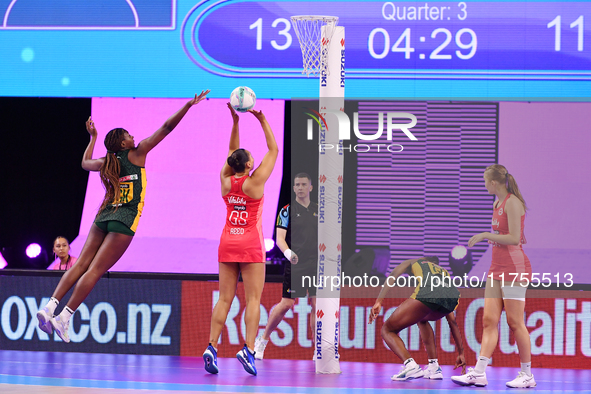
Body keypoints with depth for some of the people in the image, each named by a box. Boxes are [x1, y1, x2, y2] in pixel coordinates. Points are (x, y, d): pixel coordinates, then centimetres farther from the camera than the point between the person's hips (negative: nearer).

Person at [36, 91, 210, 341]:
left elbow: (85, 163, 38)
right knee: (95, 270, -8)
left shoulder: (105, 163, 13)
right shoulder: (136, 154, 0)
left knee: (81, 265, 4)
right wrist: (188, 106, 2)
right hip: (124, 221, -5)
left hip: (103, 217, 5)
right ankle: (64, 317, -13)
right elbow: (166, 128, 0)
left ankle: (50, 306, -10)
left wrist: (93, 138, 48)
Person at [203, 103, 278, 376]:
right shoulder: (255, 181, -11)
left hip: (228, 242, 4)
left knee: (225, 299, 4)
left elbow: (232, 152, 16)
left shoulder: (226, 180, 0)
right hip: (251, 244, -4)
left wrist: (235, 121, 13)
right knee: (253, 299, -5)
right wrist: (262, 120, 1)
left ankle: (212, 347, -7)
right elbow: (273, 150, -1)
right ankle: (248, 349, -18)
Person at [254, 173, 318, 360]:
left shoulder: (318, 210, 12)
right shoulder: (287, 210, -2)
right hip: (294, 266, -4)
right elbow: (279, 238, -11)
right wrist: (288, 252, -29)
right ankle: (262, 340, 12)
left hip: (316, 265, 4)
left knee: (317, 304, -2)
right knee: (286, 304, -5)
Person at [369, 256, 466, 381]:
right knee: (422, 320, 39)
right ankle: (434, 368, 25)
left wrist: (378, 302, 1)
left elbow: (393, 276, 11)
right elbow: (452, 321, 42)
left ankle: (411, 366, -15)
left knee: (387, 330, 11)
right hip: (453, 297, 5)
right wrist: (461, 353, 43)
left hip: (427, 292, -5)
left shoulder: (412, 263, 36)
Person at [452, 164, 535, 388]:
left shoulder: (512, 203, -12)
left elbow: (514, 238, -19)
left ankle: (527, 375, 3)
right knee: (489, 320, 0)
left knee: (515, 322, -5)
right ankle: (479, 373, -6)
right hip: (497, 269, 9)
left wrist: (486, 235, -16)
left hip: (514, 268, -9)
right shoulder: (497, 204, 15)